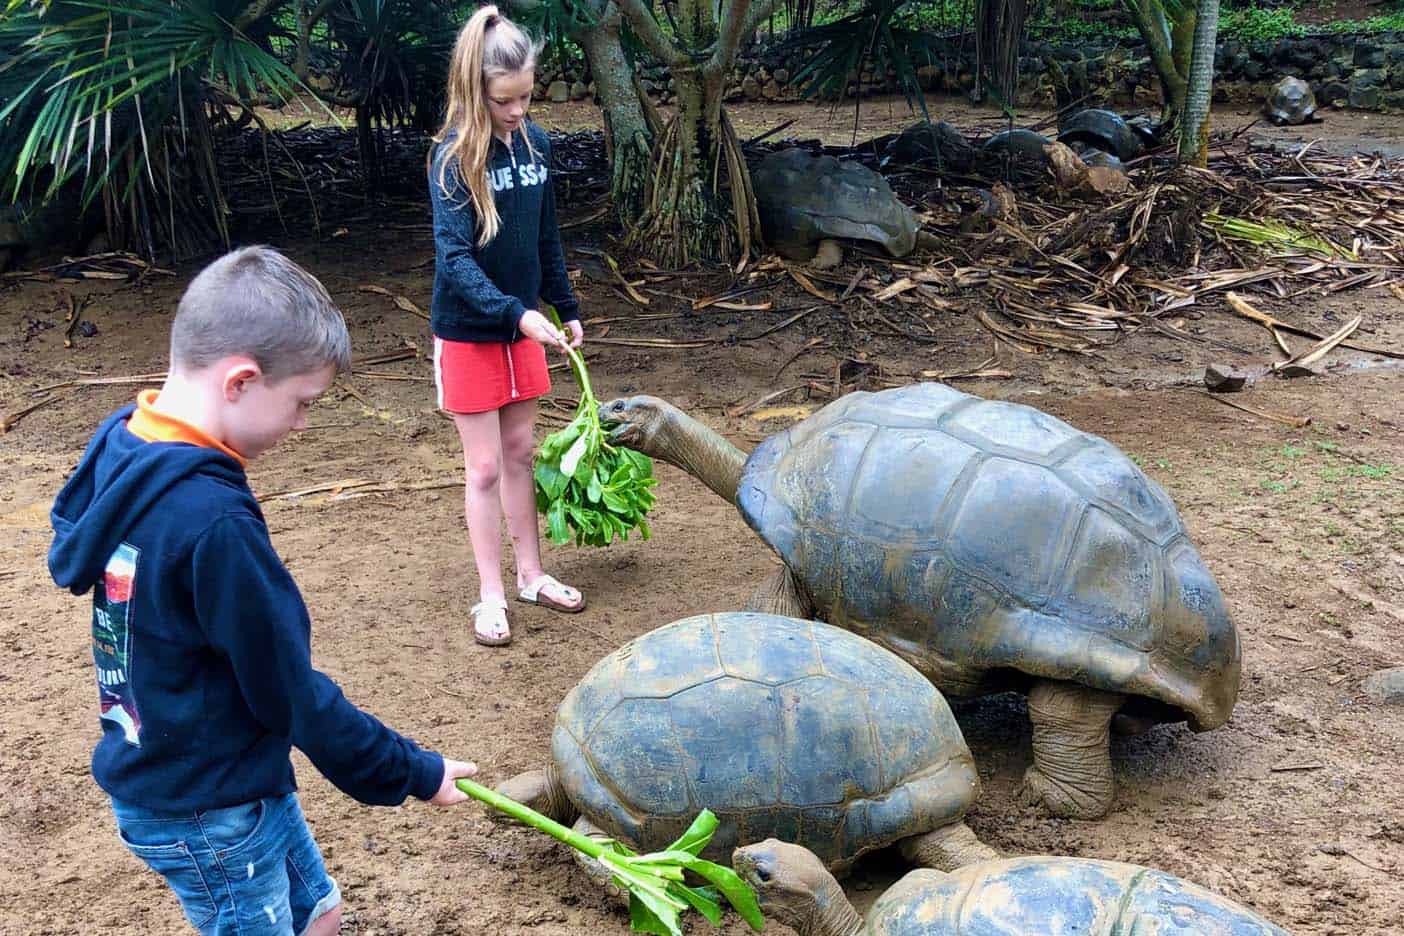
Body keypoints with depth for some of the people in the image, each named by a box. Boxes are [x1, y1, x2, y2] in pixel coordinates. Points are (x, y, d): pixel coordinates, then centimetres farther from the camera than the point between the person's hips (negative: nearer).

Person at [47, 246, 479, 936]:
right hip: (207, 813, -8)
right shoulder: (213, 523, -33)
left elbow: (69, 548, 12)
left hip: (156, 769, 9)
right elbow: (292, 692, -25)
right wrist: (414, 774, -11)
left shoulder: (119, 446, -5)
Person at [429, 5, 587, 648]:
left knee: (521, 452, 15)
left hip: (523, 325, 5)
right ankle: (491, 596, 14)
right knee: (485, 466, 2)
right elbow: (454, 257, -26)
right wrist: (517, 312, -36)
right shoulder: (453, 156, -18)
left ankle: (531, 576, 28)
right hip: (469, 332, -5)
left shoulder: (534, 143, -1)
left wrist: (566, 310, 13)